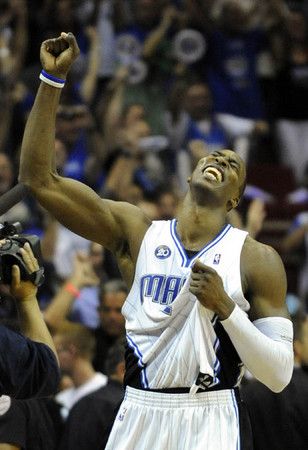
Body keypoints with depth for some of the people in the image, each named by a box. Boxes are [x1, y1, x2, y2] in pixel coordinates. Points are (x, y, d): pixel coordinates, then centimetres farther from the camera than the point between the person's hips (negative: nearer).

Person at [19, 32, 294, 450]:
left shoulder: (257, 260, -1)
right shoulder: (136, 232, 5)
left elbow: (279, 376, -4)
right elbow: (39, 178, 0)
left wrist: (225, 307, -16)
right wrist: (52, 79, -3)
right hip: (140, 415, 2)